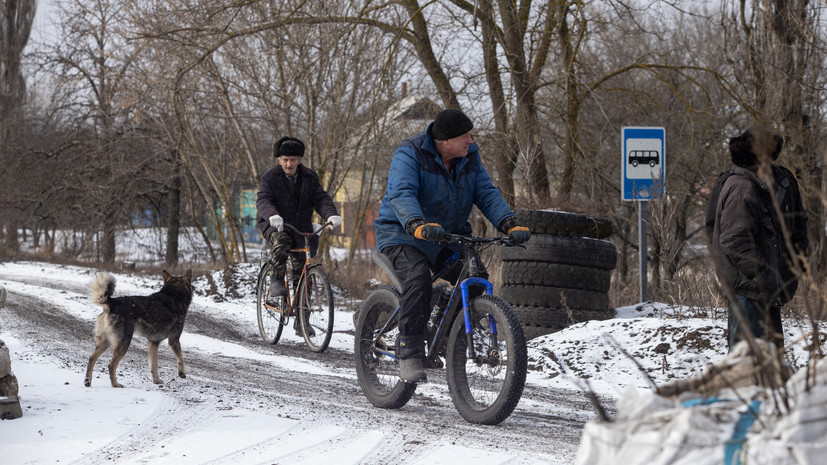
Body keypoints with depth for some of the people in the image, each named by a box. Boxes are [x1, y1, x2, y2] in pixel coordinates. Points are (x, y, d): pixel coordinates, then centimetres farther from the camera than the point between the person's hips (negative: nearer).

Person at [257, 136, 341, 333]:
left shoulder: (310, 177, 4)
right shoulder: (271, 178, -5)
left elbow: (321, 198, -6)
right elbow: (263, 200, -20)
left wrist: (331, 214, -28)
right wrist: (273, 215, -42)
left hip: (301, 229, 3)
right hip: (275, 226, -3)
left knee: (302, 274, 1)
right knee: (281, 241, -40)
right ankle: (276, 282, -27)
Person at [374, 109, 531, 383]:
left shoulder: (469, 156, 0)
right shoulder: (410, 154, -19)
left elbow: (487, 194, -5)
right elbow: (402, 195, -33)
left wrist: (510, 224, -23)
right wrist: (419, 226, -53)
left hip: (449, 236, 6)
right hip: (403, 234, -6)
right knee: (417, 277, -33)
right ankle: (409, 354, -29)